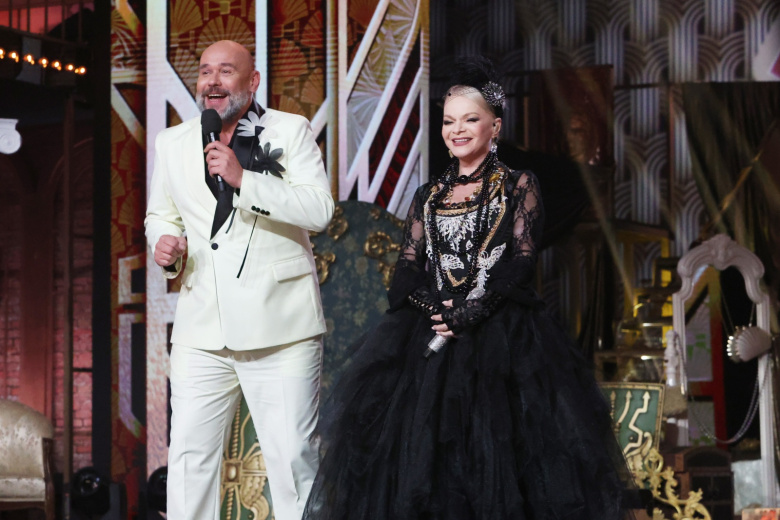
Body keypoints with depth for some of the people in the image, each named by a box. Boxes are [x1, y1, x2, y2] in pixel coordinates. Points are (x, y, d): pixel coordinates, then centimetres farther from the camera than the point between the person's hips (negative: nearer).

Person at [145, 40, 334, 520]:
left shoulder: (291, 131, 2)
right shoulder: (174, 143, 15)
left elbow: (320, 209, -11)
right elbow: (161, 214, 27)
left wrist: (243, 178, -18)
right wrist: (164, 245, 3)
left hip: (279, 326, -3)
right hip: (202, 329, 4)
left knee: (294, 455, -3)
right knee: (189, 455, 2)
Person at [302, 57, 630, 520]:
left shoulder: (519, 186, 6)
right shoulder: (429, 197, 16)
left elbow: (523, 262, -4)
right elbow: (408, 268, 9)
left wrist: (472, 311, -16)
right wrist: (432, 307, -12)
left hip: (501, 337, -3)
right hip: (430, 337, 3)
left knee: (498, 456, -8)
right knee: (423, 452, -3)